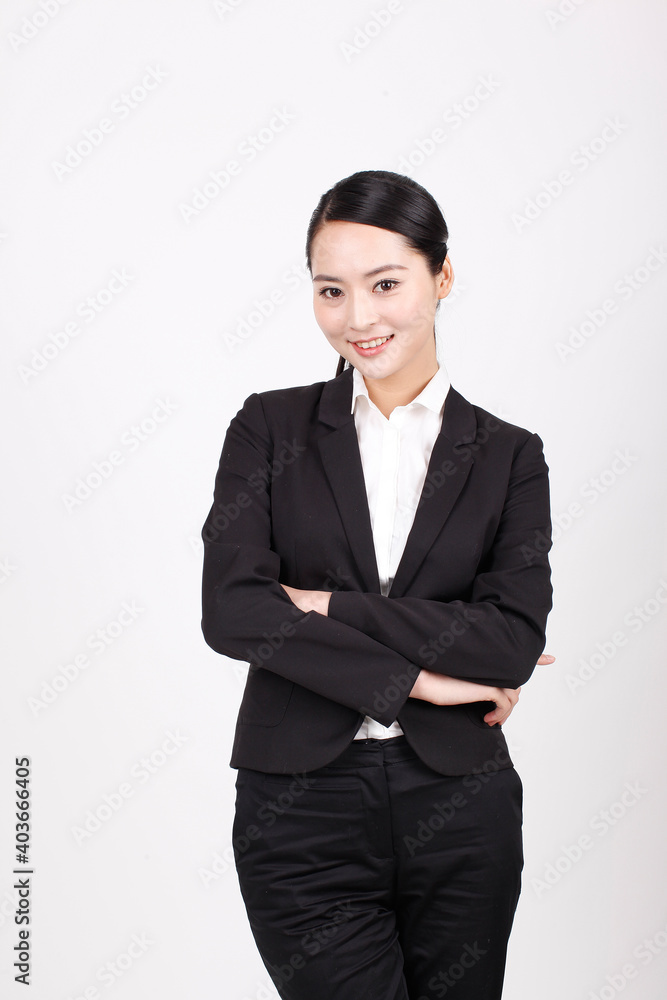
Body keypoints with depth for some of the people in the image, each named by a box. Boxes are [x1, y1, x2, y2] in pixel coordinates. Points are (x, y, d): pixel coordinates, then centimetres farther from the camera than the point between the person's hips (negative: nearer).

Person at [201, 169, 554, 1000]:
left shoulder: (507, 456, 3)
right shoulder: (271, 427, 2)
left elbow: (515, 641, -9)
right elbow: (231, 610, -11)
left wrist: (328, 607, -12)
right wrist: (417, 677, -13)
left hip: (460, 812, 2)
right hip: (301, 809, -1)